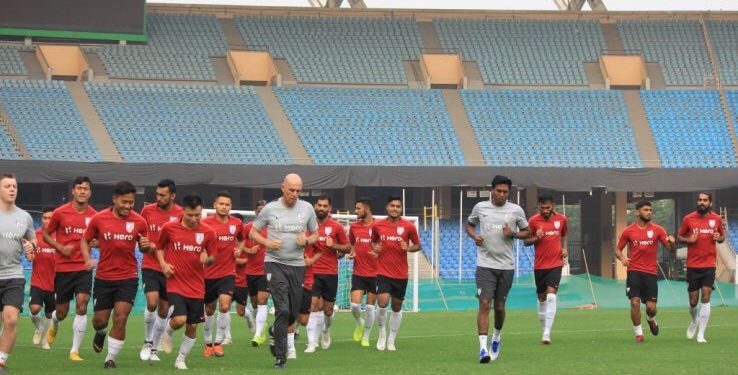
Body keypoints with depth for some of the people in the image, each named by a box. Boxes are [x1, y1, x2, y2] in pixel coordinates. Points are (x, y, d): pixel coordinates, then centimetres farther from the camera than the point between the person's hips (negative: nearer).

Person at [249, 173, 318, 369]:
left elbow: (315, 234, 16)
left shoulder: (307, 208, 5)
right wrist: (267, 242, -12)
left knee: (293, 314, 8)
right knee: (283, 310, -16)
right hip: (275, 263, -3)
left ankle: (274, 332, 41)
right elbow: (252, 232, 8)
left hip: (297, 265, 3)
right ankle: (280, 357, -9)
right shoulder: (270, 209, -1)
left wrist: (307, 240, -8)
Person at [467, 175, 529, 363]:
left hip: (506, 266, 1)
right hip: (485, 264, -1)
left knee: (499, 306, 9)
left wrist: (513, 234, -9)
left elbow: (526, 232, 12)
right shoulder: (480, 207, 3)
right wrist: (474, 236, -3)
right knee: (484, 304, -13)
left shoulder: (516, 210, 2)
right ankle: (483, 348, -16)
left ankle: (497, 337, 37)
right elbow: (469, 225, 19)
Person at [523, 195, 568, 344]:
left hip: (556, 263, -1)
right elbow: (525, 241, 4)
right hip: (539, 265, 1)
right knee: (542, 297, 10)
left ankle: (547, 333, -22)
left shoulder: (562, 219, 2)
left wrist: (564, 248, 4)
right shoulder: (533, 221, -3)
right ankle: (544, 329, 27)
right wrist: (536, 238, -17)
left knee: (551, 294, -16)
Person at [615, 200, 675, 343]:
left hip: (651, 272, 0)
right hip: (634, 271, 0)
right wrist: (622, 258, -10)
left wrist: (671, 243, -23)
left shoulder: (657, 230, 4)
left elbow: (670, 248, 1)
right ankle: (638, 333, 4)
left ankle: (651, 320, 34)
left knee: (651, 307, -2)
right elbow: (618, 249, 12)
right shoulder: (629, 231, 3)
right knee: (635, 302, -11)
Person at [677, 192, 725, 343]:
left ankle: (701, 334, -6)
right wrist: (689, 240, -12)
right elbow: (680, 237, 9)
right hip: (693, 265, 0)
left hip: (709, 264, 0)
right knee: (693, 301, 4)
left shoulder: (716, 219, 3)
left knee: (705, 297, -11)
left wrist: (719, 238, -7)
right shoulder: (688, 219, -1)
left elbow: (722, 236, 16)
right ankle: (694, 321, 37)